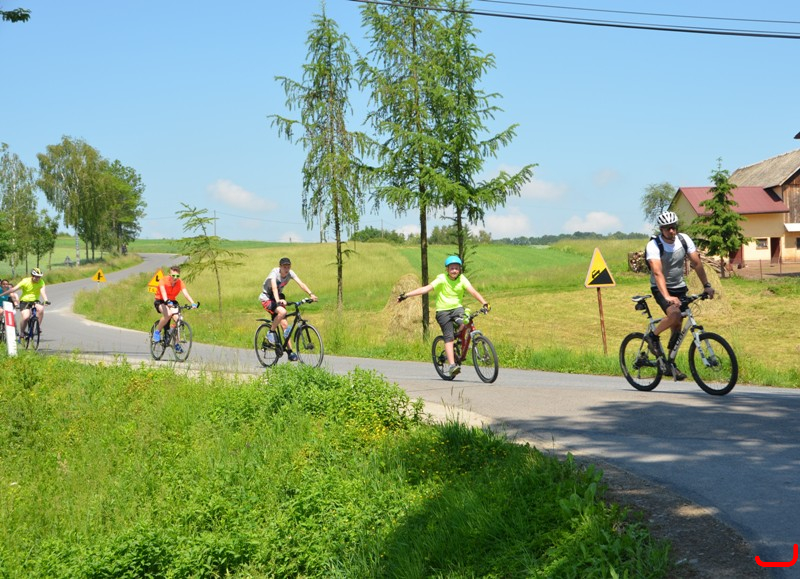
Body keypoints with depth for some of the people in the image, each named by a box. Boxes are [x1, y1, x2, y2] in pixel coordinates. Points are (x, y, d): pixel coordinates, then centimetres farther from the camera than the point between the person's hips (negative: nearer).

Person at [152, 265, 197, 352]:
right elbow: (163, 291, -39)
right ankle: (157, 332, -11)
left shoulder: (180, 282, -13)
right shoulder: (164, 280, -23)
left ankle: (177, 344, -7)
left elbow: (185, 293, -27)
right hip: (160, 301, -4)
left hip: (172, 302, 4)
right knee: (168, 314, -35)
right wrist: (167, 301, -59)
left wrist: (193, 303, -44)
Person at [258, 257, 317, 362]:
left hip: (278, 297, 6)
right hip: (267, 298, -6)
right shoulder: (275, 273, -26)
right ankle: (271, 332, -12)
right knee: (282, 312, -33)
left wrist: (311, 294, -36)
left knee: (284, 325, -3)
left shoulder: (290, 273, -11)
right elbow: (274, 287, -42)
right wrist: (278, 300, -59)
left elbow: (300, 283, -20)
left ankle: (290, 351, 1)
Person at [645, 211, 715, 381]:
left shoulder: (684, 240, -9)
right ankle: (653, 336, -7)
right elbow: (657, 273, -33)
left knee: (677, 328, 3)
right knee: (674, 314, -31)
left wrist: (706, 285, -11)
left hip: (679, 287, 5)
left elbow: (696, 263, -4)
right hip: (660, 289, -5)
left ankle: (671, 364, 16)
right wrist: (667, 296, -44)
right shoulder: (653, 246, -22)